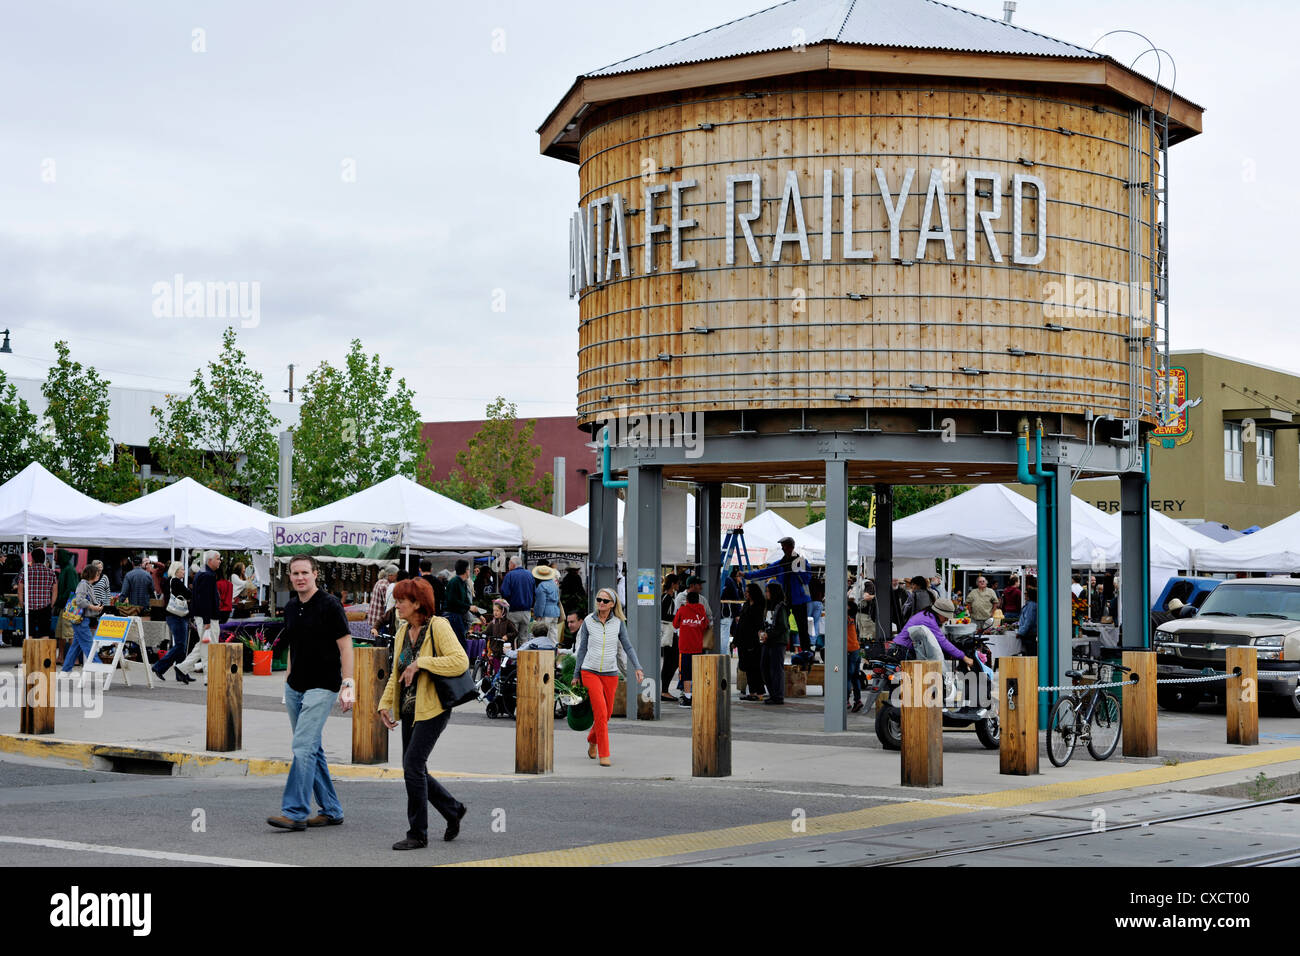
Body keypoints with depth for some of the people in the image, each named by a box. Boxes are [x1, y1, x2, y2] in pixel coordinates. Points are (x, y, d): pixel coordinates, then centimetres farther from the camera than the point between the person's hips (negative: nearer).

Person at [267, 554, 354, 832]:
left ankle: (295, 812, -16)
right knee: (312, 750, 10)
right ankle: (331, 810, 18)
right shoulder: (291, 608, 11)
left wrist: (347, 685, -17)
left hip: (322, 687, -8)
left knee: (303, 746, -15)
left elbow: (345, 645, -12)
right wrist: (288, 681, 18)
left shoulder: (329, 605, -10)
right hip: (295, 688, 8)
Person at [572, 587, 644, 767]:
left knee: (607, 713, 8)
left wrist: (637, 668, -6)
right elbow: (582, 649, 7)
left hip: (610, 674, 2)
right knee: (601, 711, -15)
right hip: (590, 672, -2)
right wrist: (576, 675, 9)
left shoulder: (618, 623, 2)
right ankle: (604, 754, -9)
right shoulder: (588, 622, 1)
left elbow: (628, 647, 6)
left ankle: (592, 740, 38)